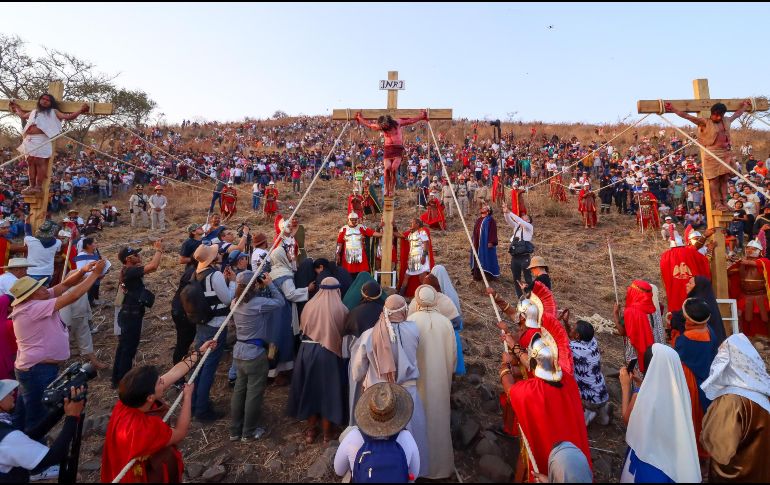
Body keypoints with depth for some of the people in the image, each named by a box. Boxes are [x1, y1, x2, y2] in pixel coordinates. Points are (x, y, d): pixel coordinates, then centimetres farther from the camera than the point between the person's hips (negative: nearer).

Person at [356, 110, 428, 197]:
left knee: (393, 169, -21)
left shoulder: (397, 123, -2)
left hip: (398, 149, -2)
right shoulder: (380, 126, 2)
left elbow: (411, 121, 9)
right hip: (388, 149, 2)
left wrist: (422, 117, 11)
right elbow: (368, 125, 18)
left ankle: (392, 190, -10)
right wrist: (360, 118, 25)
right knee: (387, 168, -22)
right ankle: (386, 189, -13)